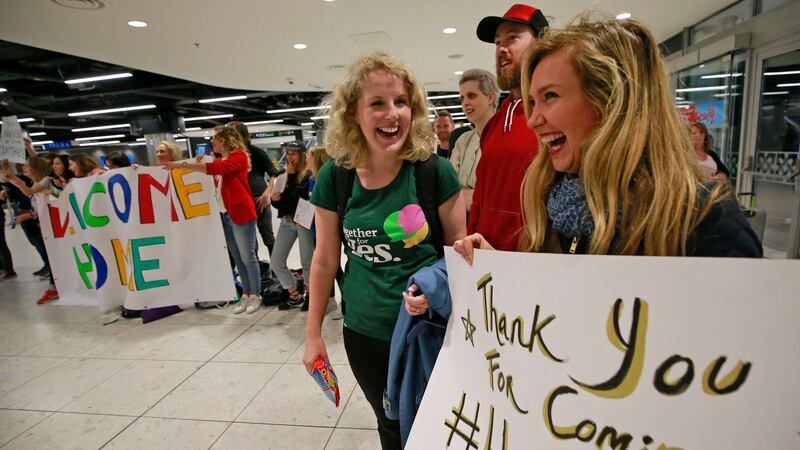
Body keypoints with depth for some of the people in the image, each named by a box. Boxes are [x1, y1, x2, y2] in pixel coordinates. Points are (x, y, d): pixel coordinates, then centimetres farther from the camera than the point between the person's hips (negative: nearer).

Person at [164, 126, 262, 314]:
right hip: (225, 215, 8)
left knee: (248, 257, 0)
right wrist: (198, 165, -2)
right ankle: (246, 294, 20)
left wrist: (183, 165, -24)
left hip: (241, 214, -8)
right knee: (237, 258, 11)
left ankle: (256, 295, 11)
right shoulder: (219, 161, 16)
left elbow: (215, 169, -24)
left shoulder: (239, 156, -8)